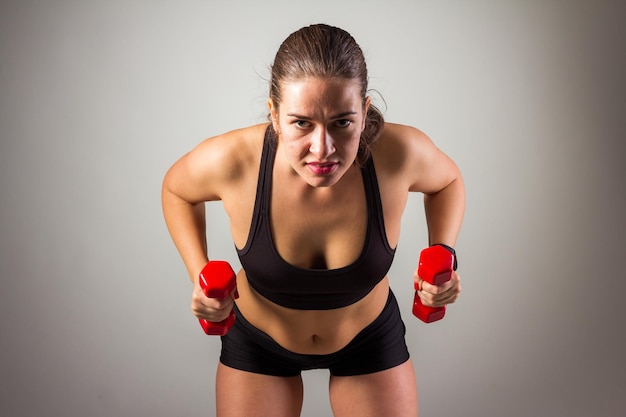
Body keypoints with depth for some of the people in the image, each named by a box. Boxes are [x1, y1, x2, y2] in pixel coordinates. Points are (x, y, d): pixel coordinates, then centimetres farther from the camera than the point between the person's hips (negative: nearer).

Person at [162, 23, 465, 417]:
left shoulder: (400, 153, -31)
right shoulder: (230, 160, -32)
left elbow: (448, 180, -5)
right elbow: (177, 190, -7)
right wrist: (200, 274, -20)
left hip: (371, 336, 1)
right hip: (258, 340, 0)